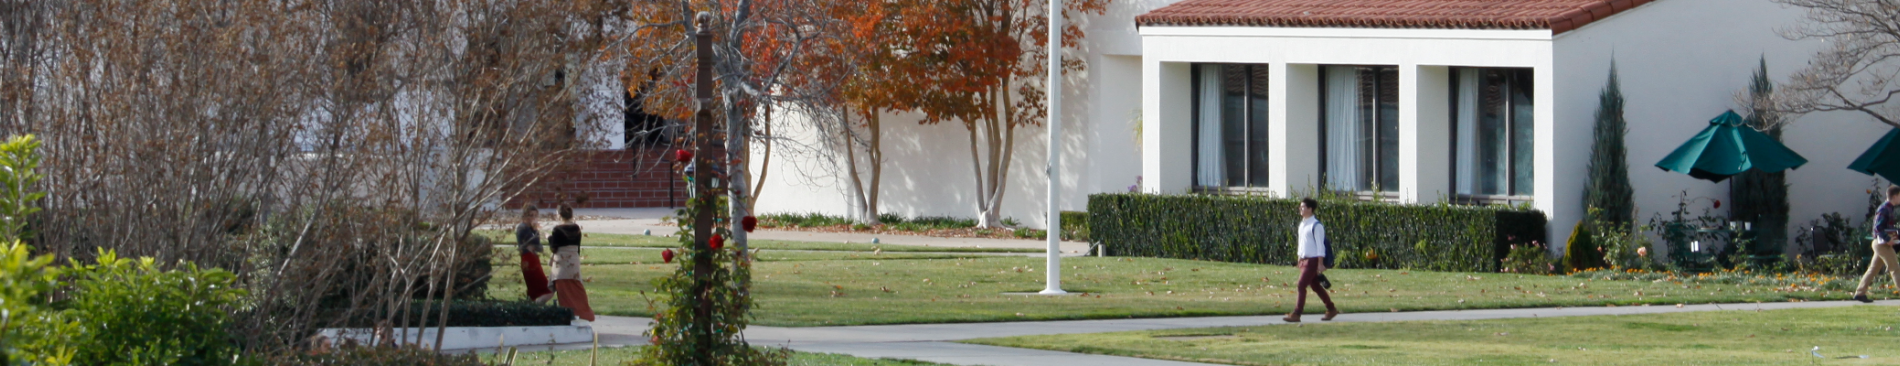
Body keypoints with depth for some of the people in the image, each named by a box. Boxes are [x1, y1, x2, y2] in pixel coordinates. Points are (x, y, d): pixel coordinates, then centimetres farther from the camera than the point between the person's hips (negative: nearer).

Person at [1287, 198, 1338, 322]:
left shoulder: (1316, 226, -13)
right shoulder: (1302, 224, 12)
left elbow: (1320, 245, -15)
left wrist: (1320, 263, -17)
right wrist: (1299, 259, 20)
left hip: (1313, 260, -9)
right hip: (1305, 259, 9)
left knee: (1301, 286, -12)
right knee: (1315, 286, 15)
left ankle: (1296, 314, -10)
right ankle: (1331, 309, 27)